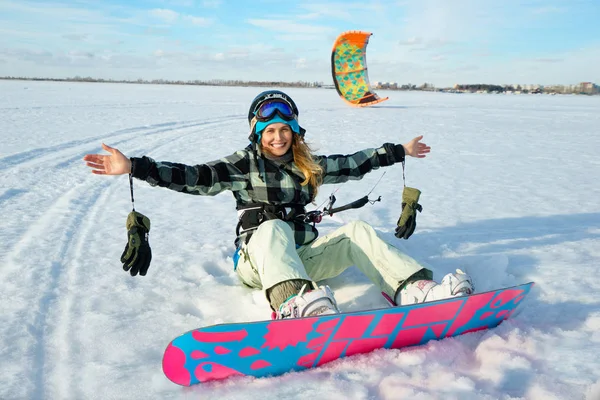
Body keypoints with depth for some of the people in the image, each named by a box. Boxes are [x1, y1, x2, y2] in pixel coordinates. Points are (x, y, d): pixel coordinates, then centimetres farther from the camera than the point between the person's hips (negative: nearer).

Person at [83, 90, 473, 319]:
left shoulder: (309, 165, 13)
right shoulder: (244, 165, 0)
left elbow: (351, 164, 24)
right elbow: (194, 177, -11)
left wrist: (398, 151, 31)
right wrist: (133, 166, -23)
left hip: (303, 256, 4)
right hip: (258, 260, -4)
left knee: (357, 231, -16)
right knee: (273, 228, -36)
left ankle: (416, 289, -34)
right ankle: (296, 303, -65)